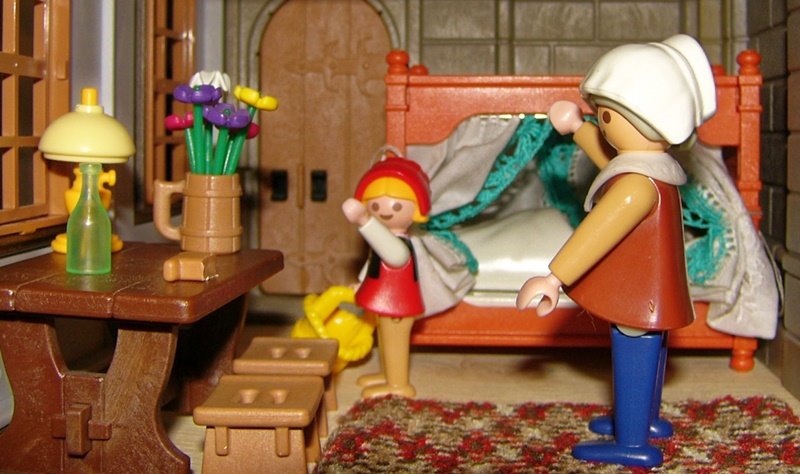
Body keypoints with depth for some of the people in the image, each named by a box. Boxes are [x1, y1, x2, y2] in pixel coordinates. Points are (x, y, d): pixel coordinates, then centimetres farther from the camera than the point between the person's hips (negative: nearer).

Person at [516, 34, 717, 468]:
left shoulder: (636, 185, -29)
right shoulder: (653, 165, 4)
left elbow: (598, 234, -35)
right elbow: (611, 157, 26)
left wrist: (554, 279, -37)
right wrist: (577, 128, 33)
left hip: (636, 299, -11)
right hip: (651, 294, 11)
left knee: (632, 360, 0)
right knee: (647, 353, 23)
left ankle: (632, 444, 11)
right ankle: (647, 419, 42)